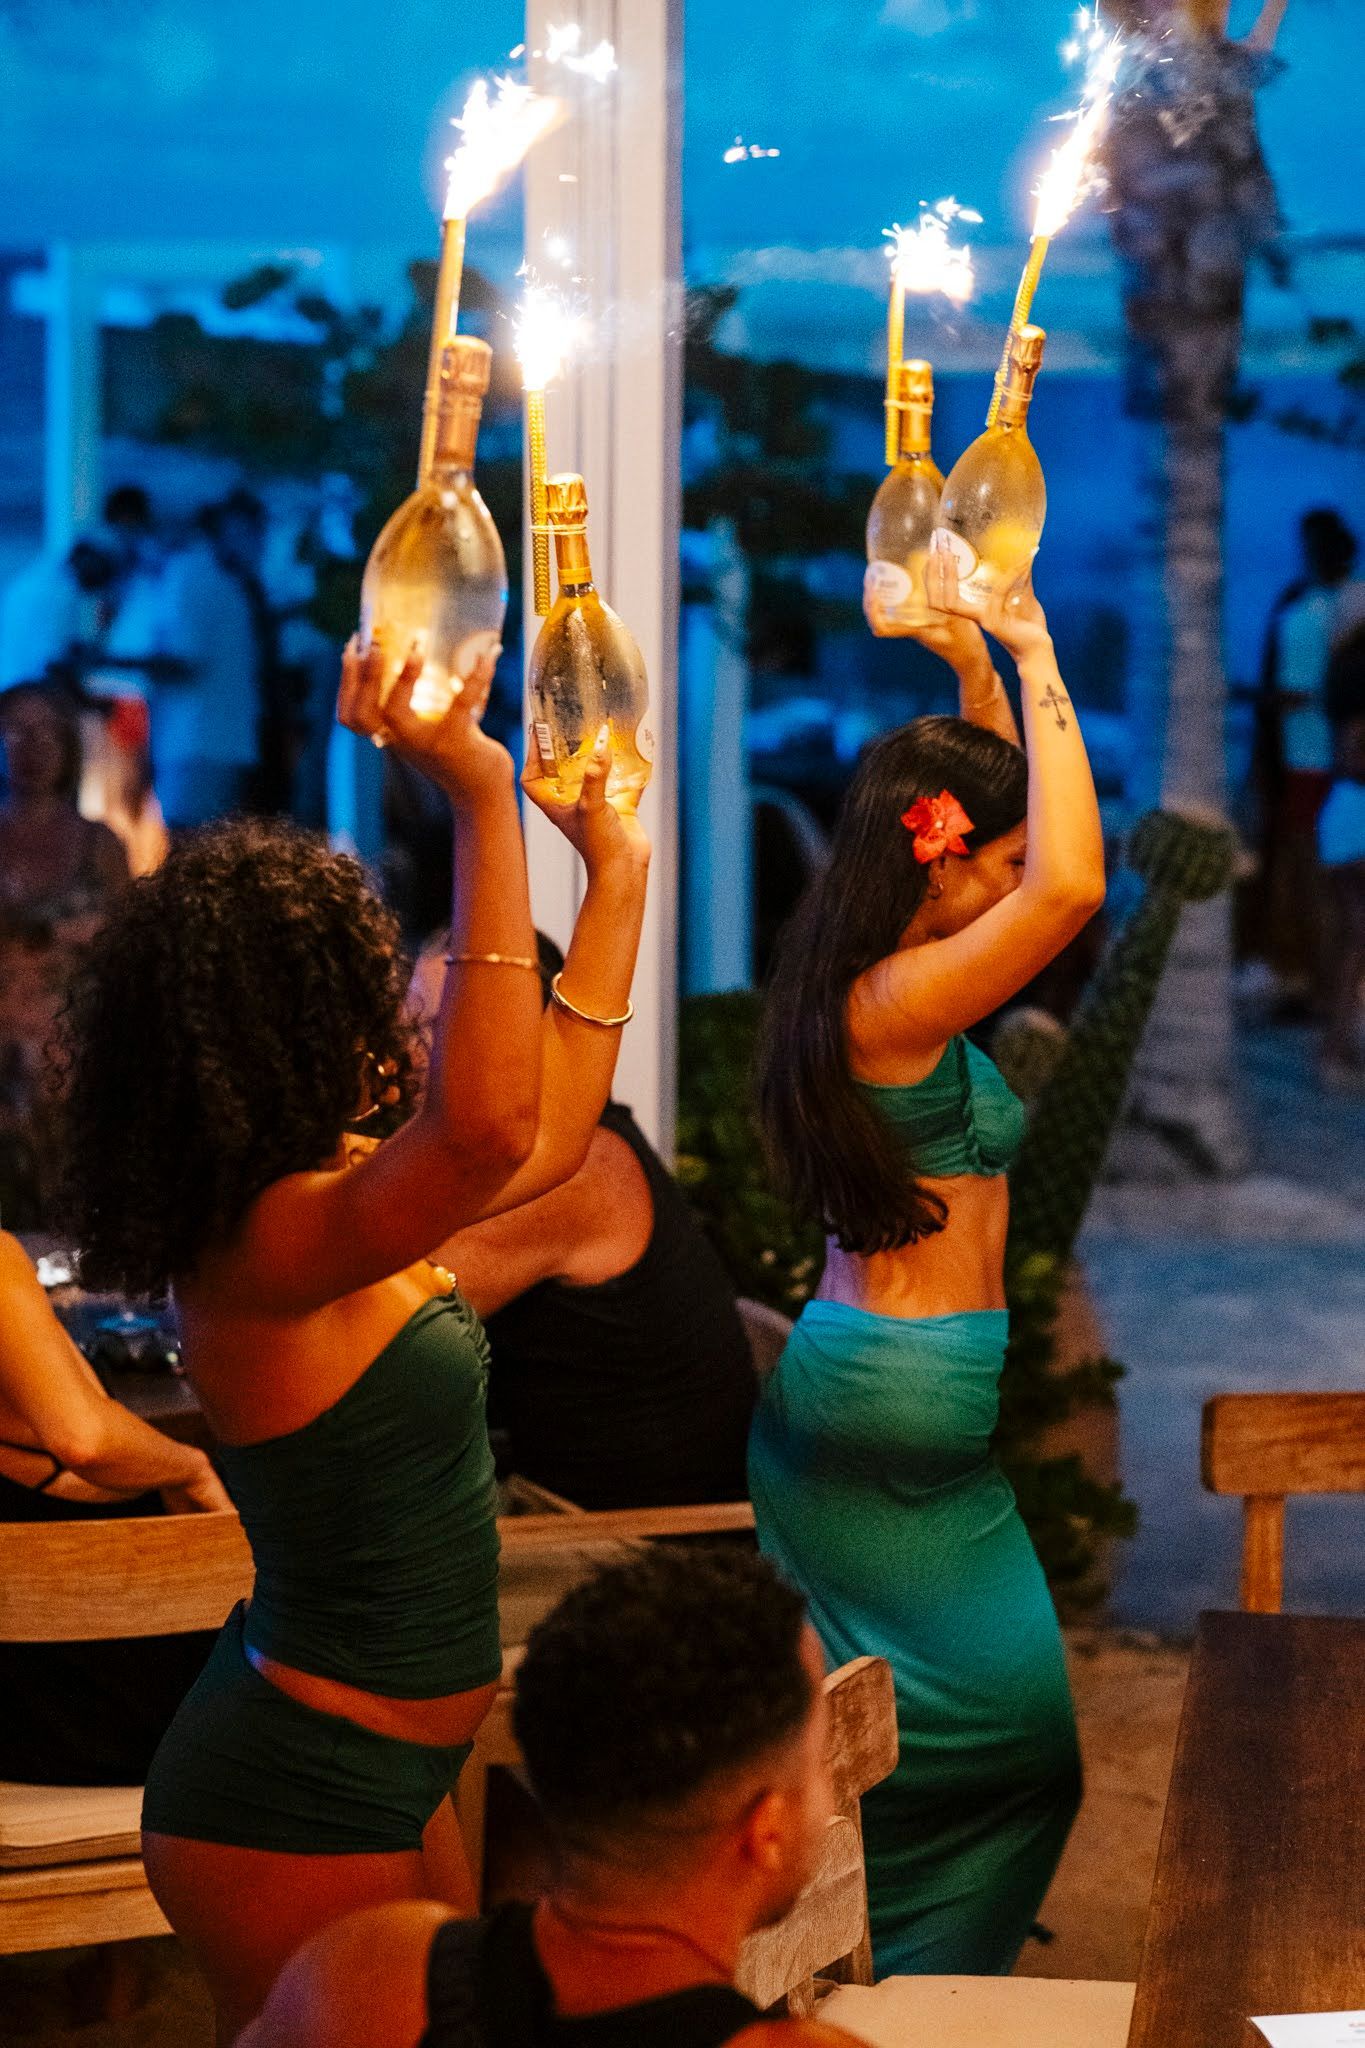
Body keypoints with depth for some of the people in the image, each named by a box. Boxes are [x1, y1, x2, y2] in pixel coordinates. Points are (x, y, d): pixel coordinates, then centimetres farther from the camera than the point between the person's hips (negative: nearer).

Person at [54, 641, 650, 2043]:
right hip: (298, 1811, -10)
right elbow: (488, 1126, -44)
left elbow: (549, 1128, 17)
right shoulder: (269, 1245, -25)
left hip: (376, 1771, 10)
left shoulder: (321, 1208, 5)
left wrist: (616, 875, 17)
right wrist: (480, 804, -43)